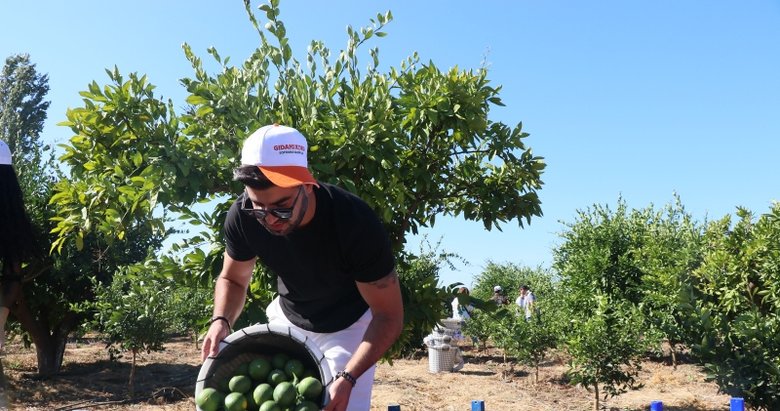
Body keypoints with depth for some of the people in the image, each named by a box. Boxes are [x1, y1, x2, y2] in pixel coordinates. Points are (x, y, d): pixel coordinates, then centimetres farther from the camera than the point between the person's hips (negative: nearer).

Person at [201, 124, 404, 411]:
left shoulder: (356, 223, -35)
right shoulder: (242, 216, -24)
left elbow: (389, 316, -26)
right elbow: (233, 279, -3)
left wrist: (348, 377, -38)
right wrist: (221, 320, -23)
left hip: (349, 325, -3)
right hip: (287, 319, 4)